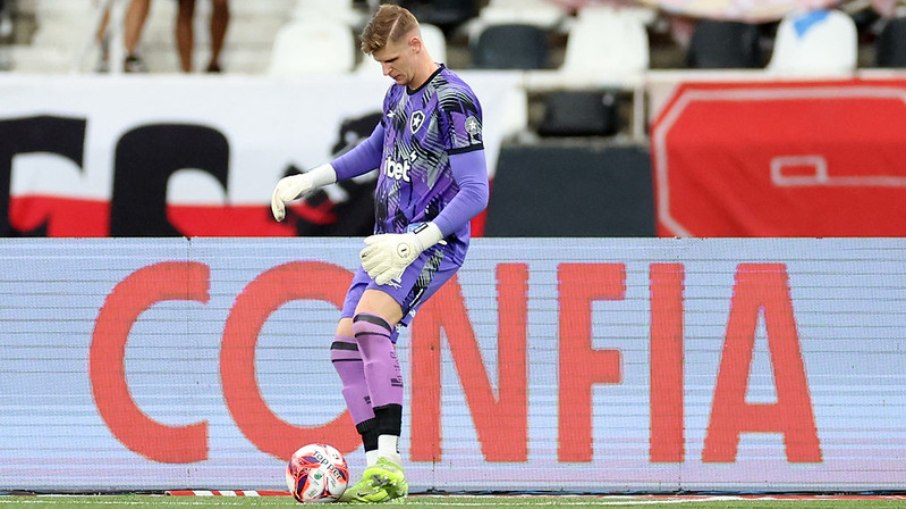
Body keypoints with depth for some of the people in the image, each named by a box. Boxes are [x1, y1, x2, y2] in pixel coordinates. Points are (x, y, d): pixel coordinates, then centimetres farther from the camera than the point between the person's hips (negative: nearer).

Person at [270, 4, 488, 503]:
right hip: (389, 240, 10)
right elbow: (375, 148, 33)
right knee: (346, 345, 3)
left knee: (370, 321, -30)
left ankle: (390, 461, -35)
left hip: (433, 241, -10)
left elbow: (475, 192, -20)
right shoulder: (398, 93, 12)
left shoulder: (453, 101, -16)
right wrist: (308, 180, 26)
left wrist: (415, 244, -26)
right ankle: (378, 469, 5)